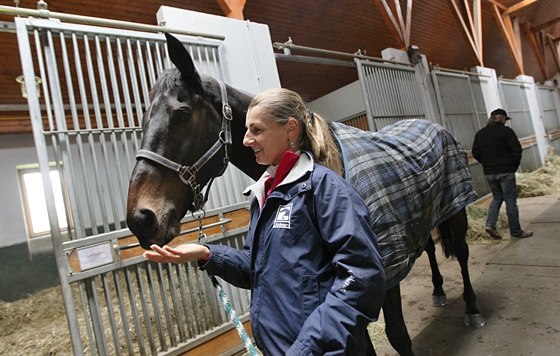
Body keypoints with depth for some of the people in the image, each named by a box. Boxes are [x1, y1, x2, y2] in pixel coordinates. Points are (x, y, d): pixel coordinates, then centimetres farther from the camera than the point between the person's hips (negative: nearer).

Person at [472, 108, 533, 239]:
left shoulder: (480, 134, 7)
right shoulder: (506, 131, -8)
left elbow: (476, 153, 7)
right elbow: (517, 150, -12)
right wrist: (514, 165, 2)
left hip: (489, 173, 5)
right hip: (506, 171, -5)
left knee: (497, 197, 18)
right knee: (510, 200, 4)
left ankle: (490, 224, 2)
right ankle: (516, 231, 12)